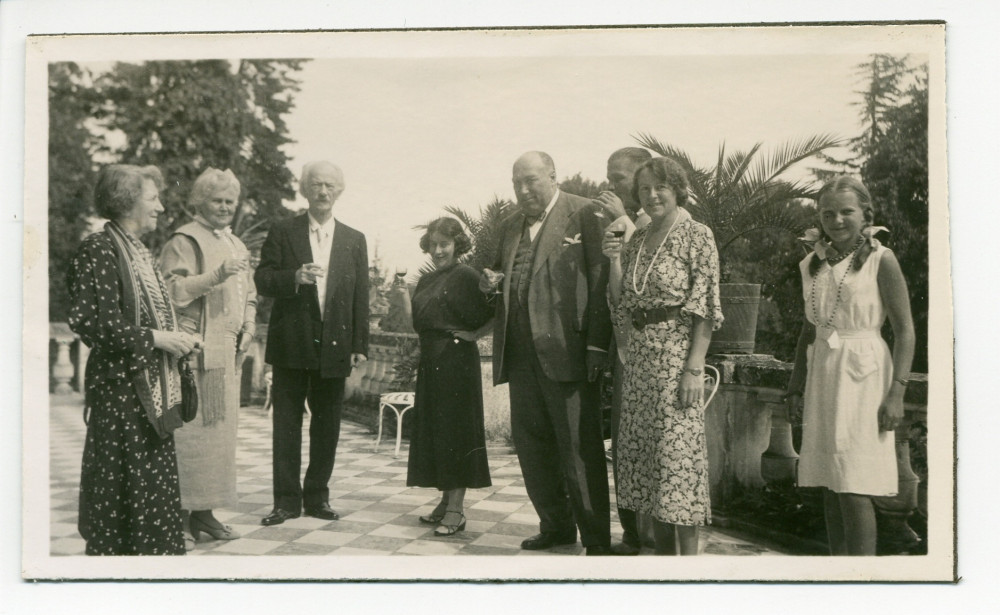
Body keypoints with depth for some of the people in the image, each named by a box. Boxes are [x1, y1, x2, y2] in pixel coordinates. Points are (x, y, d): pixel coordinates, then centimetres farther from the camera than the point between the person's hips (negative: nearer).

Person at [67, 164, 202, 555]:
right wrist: (155, 338, -17)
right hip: (121, 389, -9)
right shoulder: (99, 251, -12)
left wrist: (175, 339, 7)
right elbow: (89, 322, -20)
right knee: (122, 488, -2)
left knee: (157, 486, 10)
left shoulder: (138, 251, 16)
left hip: (151, 388, 9)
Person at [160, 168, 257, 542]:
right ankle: (187, 510, -3)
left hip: (228, 350, 8)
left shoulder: (236, 245, 21)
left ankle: (204, 509, 15)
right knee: (195, 428, -9)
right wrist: (216, 276, -23)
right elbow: (173, 291, -13)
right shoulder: (185, 241, -3)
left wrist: (248, 327, 9)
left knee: (221, 428, 8)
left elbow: (248, 295, 26)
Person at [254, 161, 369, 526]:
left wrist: (360, 345, 2)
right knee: (286, 425, 2)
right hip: (291, 345, -2)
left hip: (334, 346, 2)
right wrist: (295, 277, -21)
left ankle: (317, 496, 21)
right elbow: (262, 281, -2)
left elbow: (361, 298, 8)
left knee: (327, 427, 9)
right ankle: (287, 500, 11)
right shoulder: (282, 233, 4)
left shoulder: (354, 241, 9)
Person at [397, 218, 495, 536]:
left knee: (456, 429, -4)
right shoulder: (426, 280, 15)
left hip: (457, 362, -8)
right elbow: (417, 322, 14)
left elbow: (494, 315, -12)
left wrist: (473, 335, -12)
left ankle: (456, 510, 0)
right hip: (431, 362, 8)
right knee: (433, 430, 11)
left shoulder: (466, 276, -8)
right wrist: (403, 297, 2)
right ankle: (445, 501, 21)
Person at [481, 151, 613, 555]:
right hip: (521, 352, 7)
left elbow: (601, 280, -8)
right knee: (529, 442, 12)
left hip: (566, 350, -7)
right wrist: (489, 285, 4)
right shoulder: (509, 226, 19)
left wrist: (597, 344, -14)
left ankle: (596, 539, 7)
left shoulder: (583, 214, -2)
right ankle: (556, 525, 27)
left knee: (579, 446, -3)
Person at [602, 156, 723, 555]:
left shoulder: (697, 236, -4)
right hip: (639, 355, 7)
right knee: (646, 453, 9)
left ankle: (689, 555, 3)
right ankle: (662, 550, 20)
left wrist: (694, 369, -17)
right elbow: (622, 307, 13)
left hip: (677, 352, -7)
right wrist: (615, 261, -1)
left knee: (678, 452, -6)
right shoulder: (636, 241, 14)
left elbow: (704, 309, -10)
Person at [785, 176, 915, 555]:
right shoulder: (813, 264, 11)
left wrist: (897, 392, -14)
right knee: (829, 486, 9)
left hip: (863, 377, -6)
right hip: (823, 377, 6)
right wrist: (796, 388, 14)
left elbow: (905, 331, -7)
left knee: (854, 489, -8)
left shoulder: (881, 261, -5)